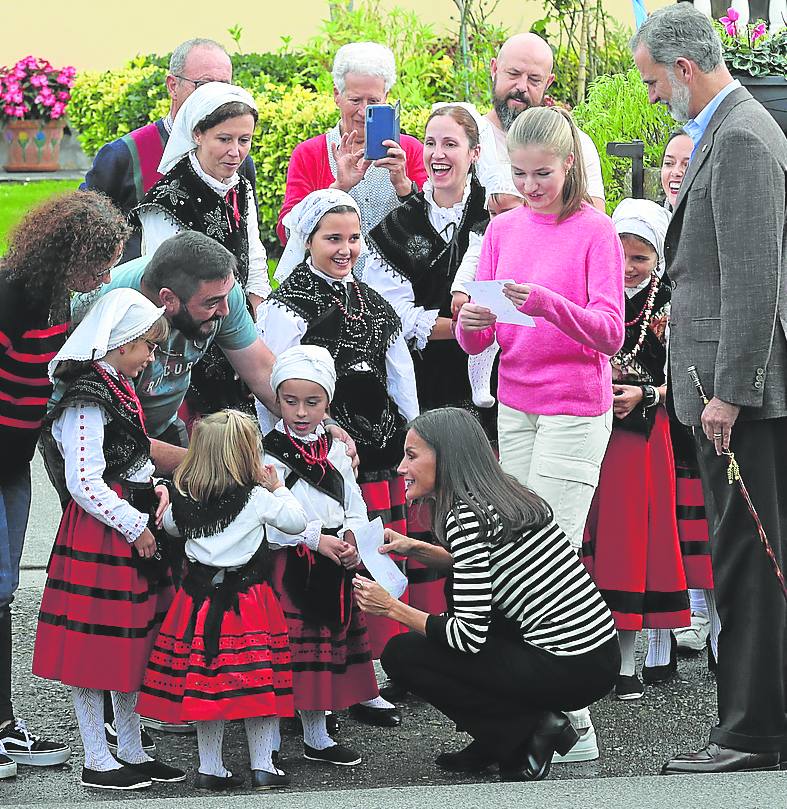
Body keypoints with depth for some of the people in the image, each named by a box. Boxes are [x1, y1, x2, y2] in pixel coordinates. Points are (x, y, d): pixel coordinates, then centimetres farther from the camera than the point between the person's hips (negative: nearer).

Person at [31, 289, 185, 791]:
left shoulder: (119, 389, 13)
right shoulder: (88, 400, -17)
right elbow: (84, 484, -22)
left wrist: (154, 490, 9)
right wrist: (134, 526, -16)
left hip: (132, 525, 10)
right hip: (99, 536, -10)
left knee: (132, 644, 15)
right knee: (94, 650, -1)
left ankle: (132, 751, 25)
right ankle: (97, 762, 6)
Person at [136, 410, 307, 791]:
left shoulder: (184, 498, 1)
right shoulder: (257, 499, -11)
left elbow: (170, 526, 22)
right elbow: (297, 521, -2)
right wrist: (278, 489, 11)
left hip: (200, 598, 4)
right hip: (247, 598, -4)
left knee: (203, 681, 8)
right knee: (259, 678, 3)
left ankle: (210, 767, 13)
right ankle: (262, 766, 6)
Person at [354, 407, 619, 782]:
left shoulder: (467, 516, -14)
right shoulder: (509, 493, 12)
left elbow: (470, 636, -17)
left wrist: (393, 609, -5)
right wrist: (415, 548, 20)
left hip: (569, 673, -9)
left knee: (401, 654, -2)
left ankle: (527, 733, -3)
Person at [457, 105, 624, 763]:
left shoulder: (594, 230, -6)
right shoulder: (504, 228, 9)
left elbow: (609, 334, -14)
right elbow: (478, 341, 8)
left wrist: (545, 301, -29)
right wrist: (472, 324, -16)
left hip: (575, 407, -6)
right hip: (515, 405, 6)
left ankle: (573, 719, -5)